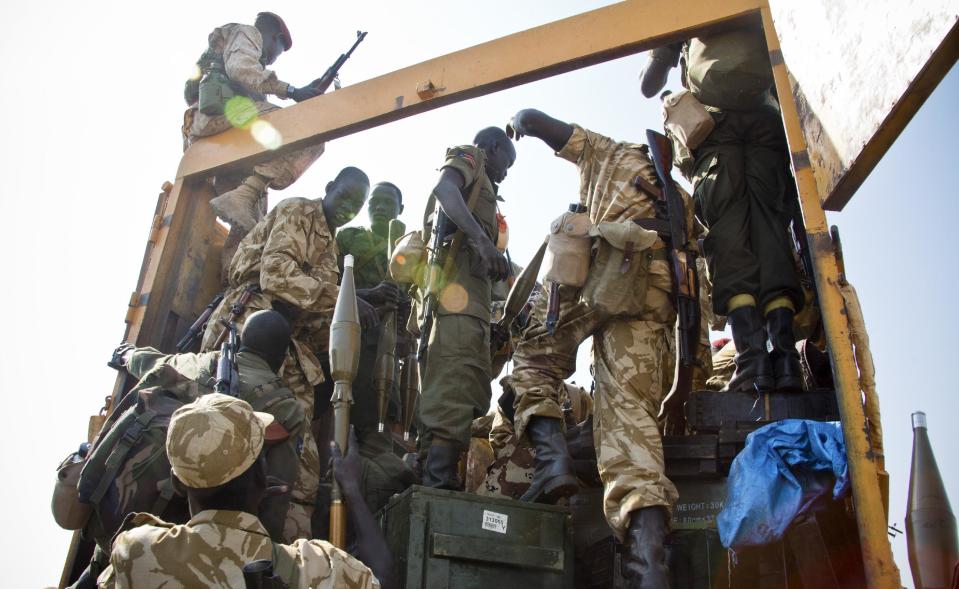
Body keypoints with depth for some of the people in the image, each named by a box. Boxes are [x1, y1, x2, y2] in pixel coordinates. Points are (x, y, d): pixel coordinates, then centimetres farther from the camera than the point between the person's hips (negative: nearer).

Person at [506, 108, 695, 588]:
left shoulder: (609, 152, 27)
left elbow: (531, 120, 27)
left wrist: (520, 123, 50)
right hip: (656, 291, 4)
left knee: (533, 360, 17)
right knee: (629, 410, -9)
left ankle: (553, 459, -10)